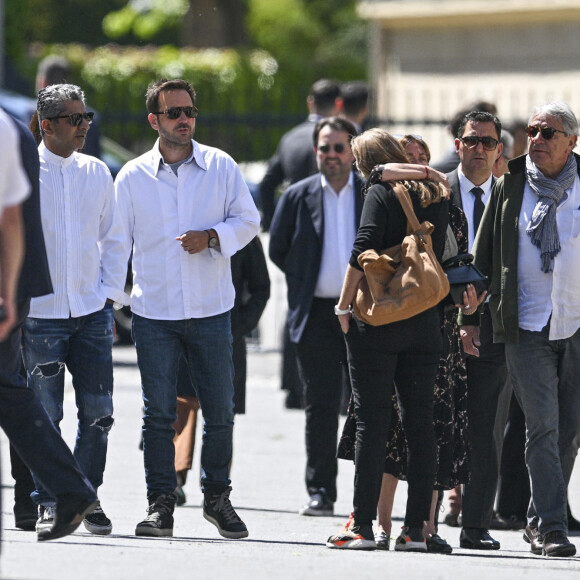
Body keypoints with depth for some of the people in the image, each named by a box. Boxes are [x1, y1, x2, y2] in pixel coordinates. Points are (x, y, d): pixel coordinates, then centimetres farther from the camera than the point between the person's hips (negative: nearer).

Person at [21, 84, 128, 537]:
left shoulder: (97, 173, 8)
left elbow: (112, 239, 14)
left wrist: (110, 294, 5)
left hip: (93, 312, 3)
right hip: (41, 314, -3)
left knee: (98, 412, 1)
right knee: (44, 415, -2)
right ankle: (48, 504, 8)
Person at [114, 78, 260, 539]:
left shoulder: (221, 167, 2)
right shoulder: (133, 177, 3)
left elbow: (248, 220, 7)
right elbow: (116, 241, 7)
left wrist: (214, 236, -12)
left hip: (211, 310, 1)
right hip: (154, 314, 0)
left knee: (220, 411, 5)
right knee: (159, 413, -2)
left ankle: (218, 497, 20)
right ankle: (160, 504, 5)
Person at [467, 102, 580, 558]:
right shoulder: (510, 187, 6)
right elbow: (484, 256, 11)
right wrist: (471, 315, 6)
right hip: (527, 326, -1)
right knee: (543, 427, -9)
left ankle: (541, 521, 19)